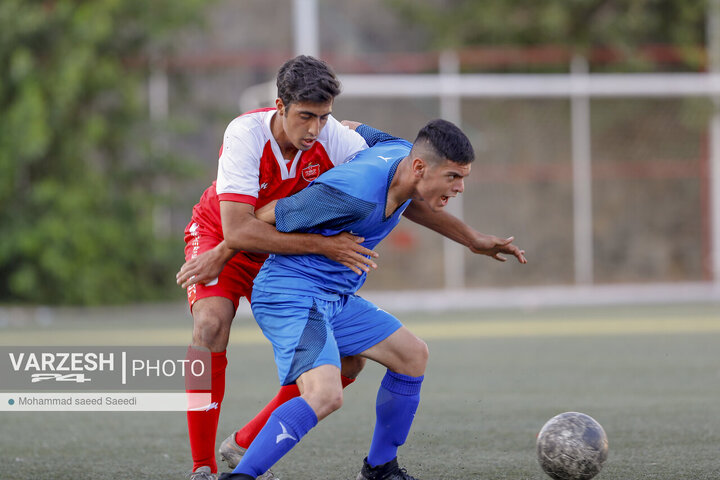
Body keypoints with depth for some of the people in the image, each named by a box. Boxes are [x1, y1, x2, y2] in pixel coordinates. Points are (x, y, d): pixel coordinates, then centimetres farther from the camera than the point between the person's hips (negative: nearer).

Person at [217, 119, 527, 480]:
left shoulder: (401, 153, -3)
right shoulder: (356, 195, -30)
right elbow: (264, 218, -20)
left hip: (336, 298, 10)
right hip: (290, 295, -10)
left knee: (412, 354, 16)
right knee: (325, 395, -30)